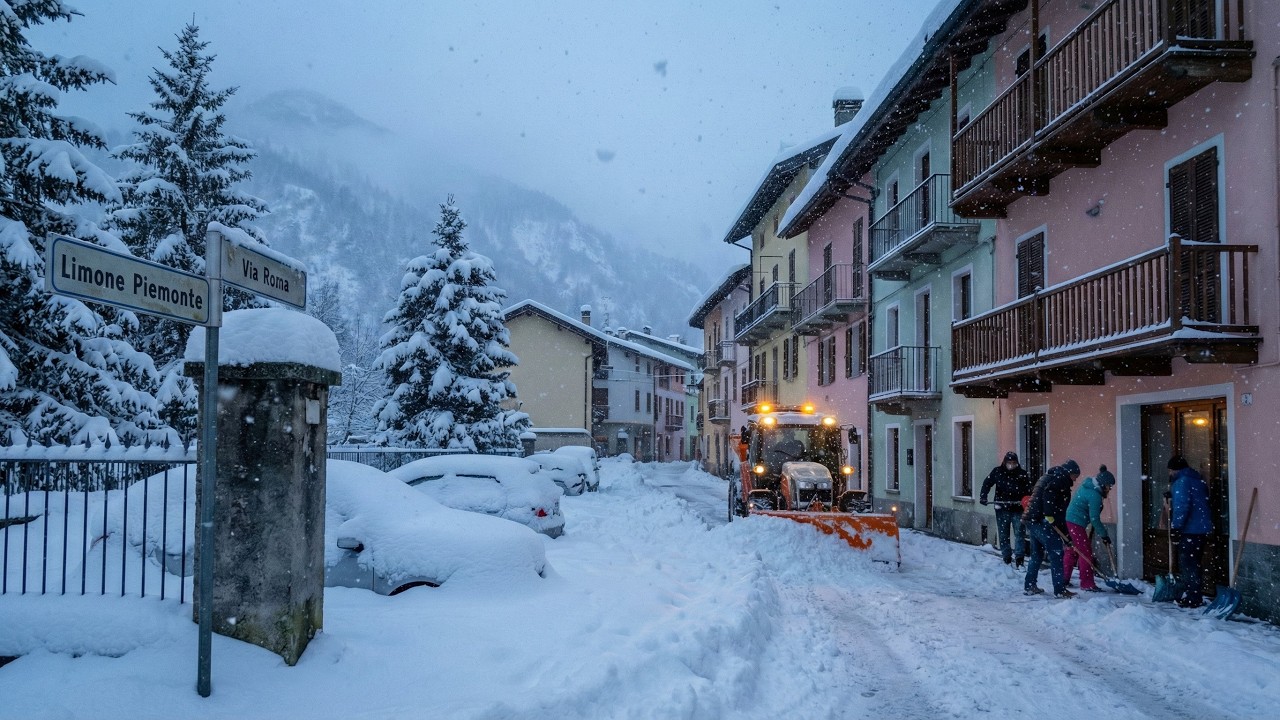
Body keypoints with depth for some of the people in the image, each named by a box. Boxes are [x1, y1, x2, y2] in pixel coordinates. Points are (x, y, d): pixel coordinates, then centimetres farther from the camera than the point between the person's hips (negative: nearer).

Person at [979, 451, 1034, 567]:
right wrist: (983, 496, -8)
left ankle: (1019, 557, -3)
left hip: (1018, 509, -1)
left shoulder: (1023, 473, -3)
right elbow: (987, 483, 6)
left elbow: (1028, 490, -1)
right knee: (1003, 535, 8)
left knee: (1019, 533, -6)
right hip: (1002, 509, 2)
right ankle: (1006, 557, 18)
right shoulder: (997, 471, -1)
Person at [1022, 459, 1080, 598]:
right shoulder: (1061, 479, -3)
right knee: (1056, 554, -6)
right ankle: (1060, 590, -6)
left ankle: (1029, 586, 23)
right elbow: (1049, 493, -23)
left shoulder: (1047, 477, 26)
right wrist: (1049, 515, -24)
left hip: (1031, 520, 10)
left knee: (1036, 554, 19)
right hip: (1042, 522, -10)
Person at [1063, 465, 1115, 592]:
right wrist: (1104, 535, -8)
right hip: (1076, 523, -10)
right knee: (1086, 552, -5)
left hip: (1068, 520, 10)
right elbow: (1094, 519, -18)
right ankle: (1087, 583, -3)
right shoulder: (1094, 495, -18)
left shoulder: (1087, 485, 11)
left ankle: (1063, 578, 25)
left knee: (1072, 551, 18)